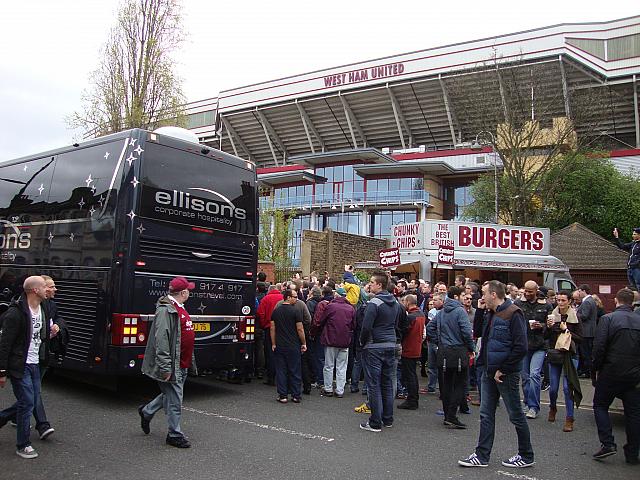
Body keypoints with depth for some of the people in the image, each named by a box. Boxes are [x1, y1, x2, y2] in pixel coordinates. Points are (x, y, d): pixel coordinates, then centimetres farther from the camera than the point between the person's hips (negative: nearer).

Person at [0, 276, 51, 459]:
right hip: (20, 366, -8)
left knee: (33, 401, 13)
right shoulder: (16, 313, -19)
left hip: (34, 364, 8)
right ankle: (23, 445, 10)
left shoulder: (42, 310, 7)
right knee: (27, 402, -4)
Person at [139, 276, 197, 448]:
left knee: (171, 395, 21)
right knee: (174, 401, 1)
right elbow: (161, 341, -23)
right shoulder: (165, 310, -18)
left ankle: (146, 411, 42)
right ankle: (175, 435, 15)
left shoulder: (180, 309, 14)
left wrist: (191, 363, 26)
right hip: (172, 366, -10)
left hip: (182, 365, 10)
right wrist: (165, 367, -24)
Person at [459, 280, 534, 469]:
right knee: (486, 415, 11)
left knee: (516, 415, 7)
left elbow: (520, 348, -21)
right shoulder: (491, 314, 10)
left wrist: (503, 370, -18)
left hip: (506, 374, -8)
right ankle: (482, 456, 19)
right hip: (489, 372, 9)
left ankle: (526, 456, 23)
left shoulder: (513, 314, -17)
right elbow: (479, 333, 21)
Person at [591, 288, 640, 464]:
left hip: (611, 373, -4)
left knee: (600, 406, 12)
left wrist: (597, 369, -2)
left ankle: (607, 443, 2)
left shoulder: (607, 319, -10)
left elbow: (599, 347, -14)